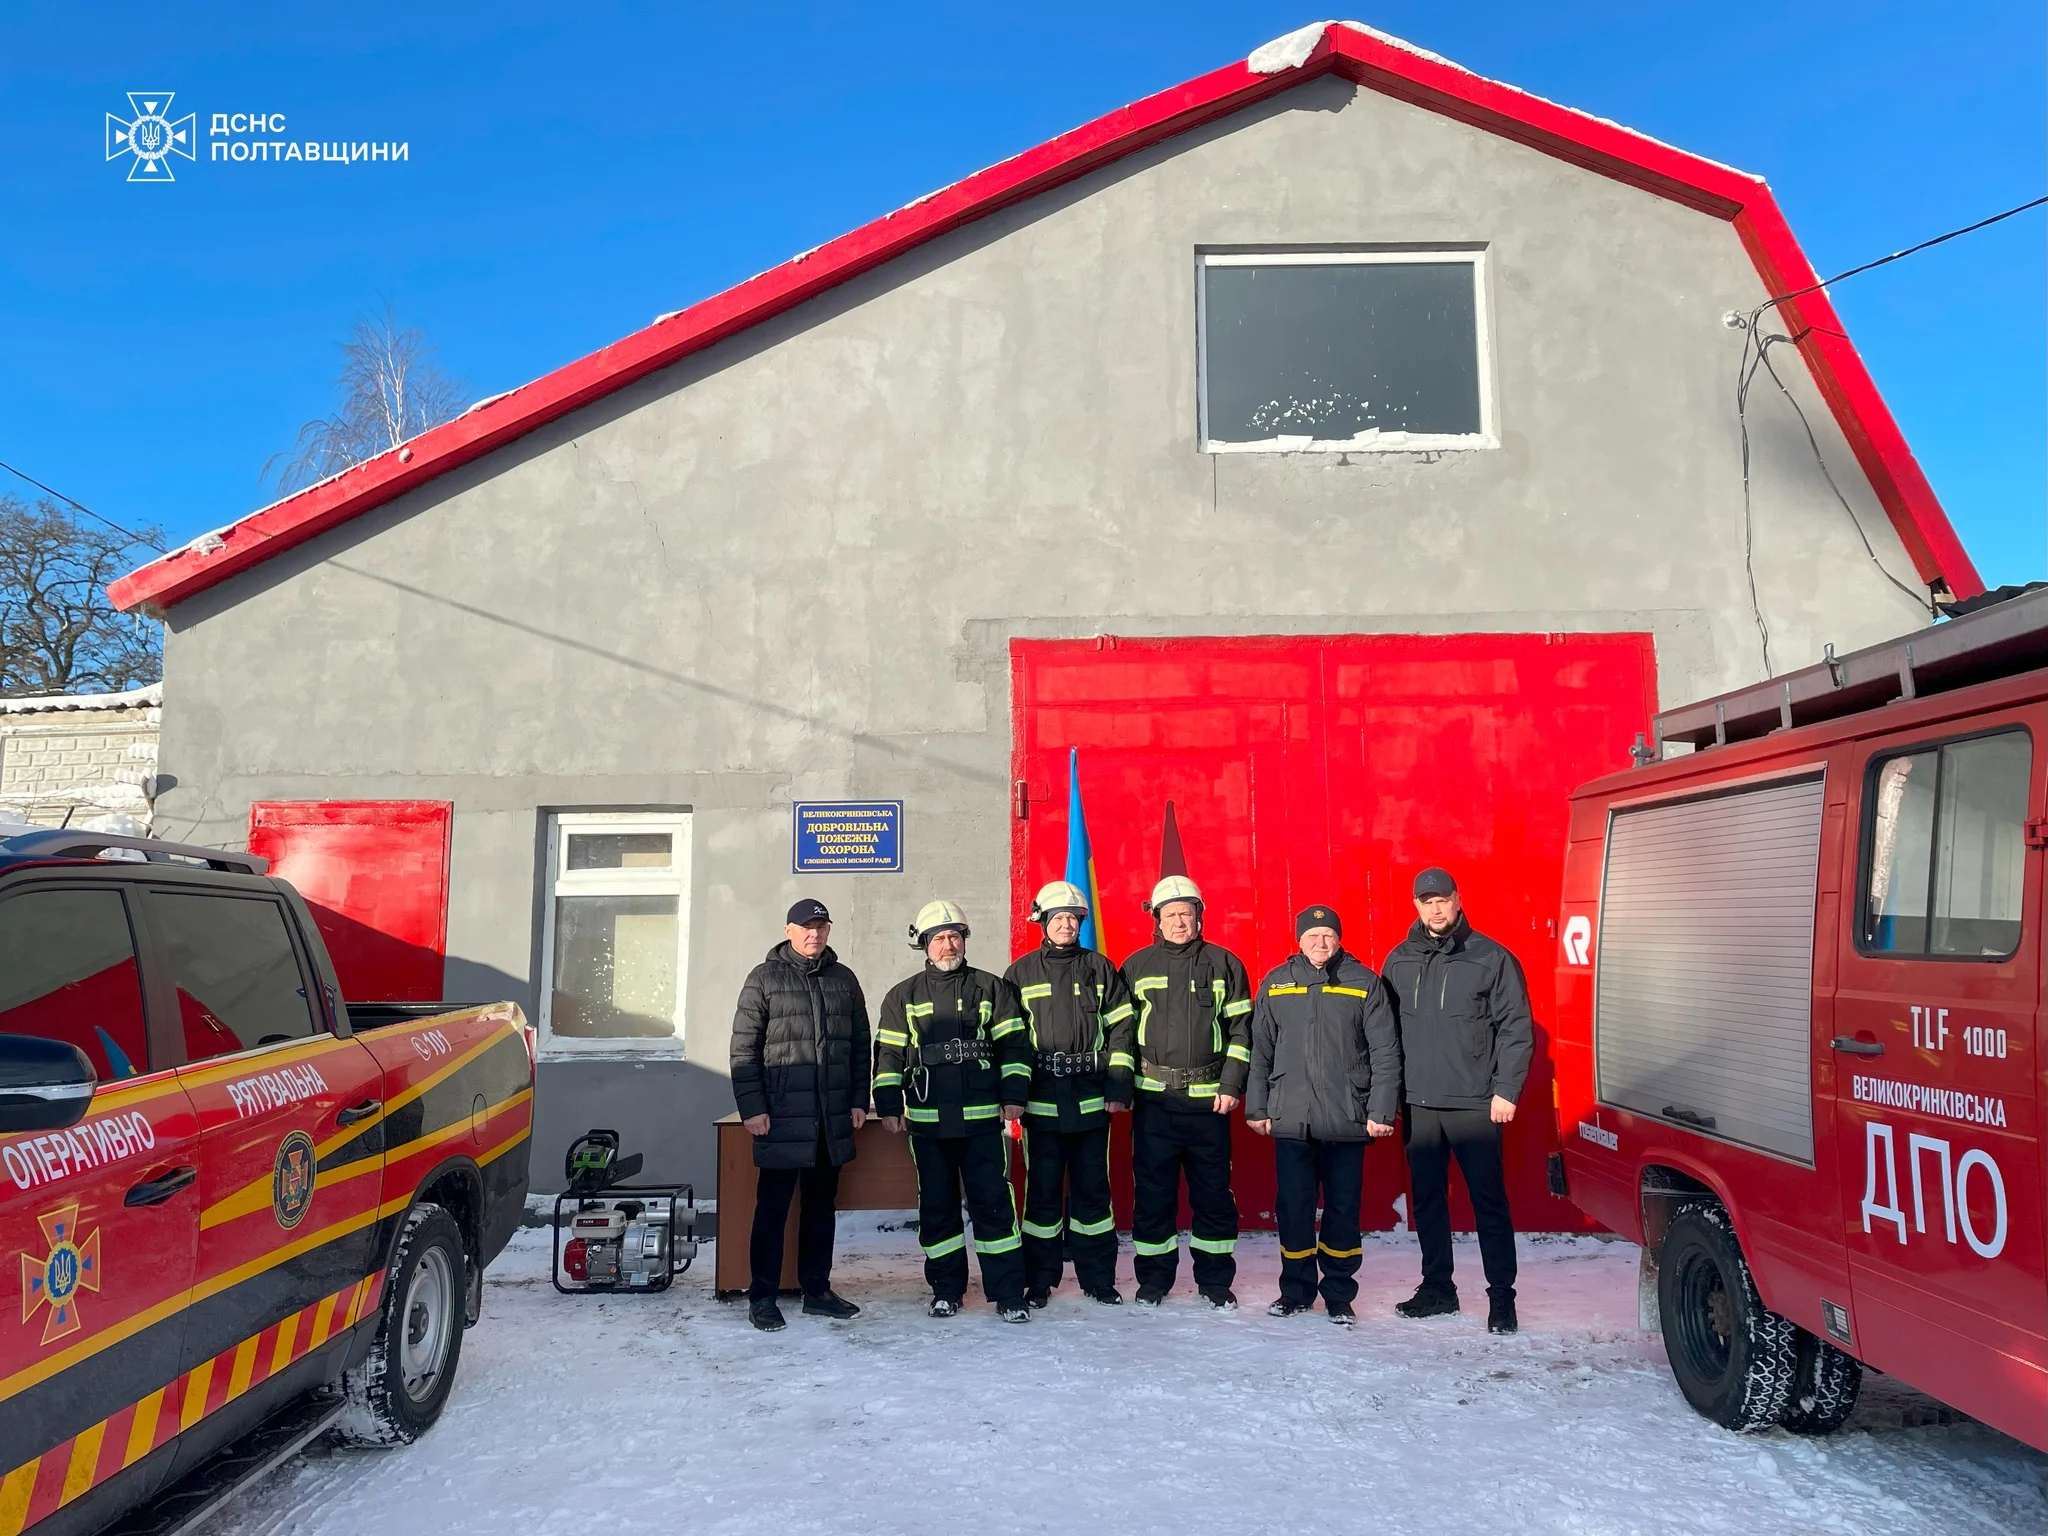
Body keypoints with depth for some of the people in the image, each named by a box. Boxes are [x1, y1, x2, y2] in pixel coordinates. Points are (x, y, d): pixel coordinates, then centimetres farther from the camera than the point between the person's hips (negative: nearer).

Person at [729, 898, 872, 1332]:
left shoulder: (844, 980, 11)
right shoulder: (765, 979, -2)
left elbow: (860, 1045, 14)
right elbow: (743, 1048, -4)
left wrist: (859, 1100, 7)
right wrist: (751, 1107, -10)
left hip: (833, 1119, 4)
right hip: (781, 1117, -4)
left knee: (822, 1207, 13)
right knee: (772, 1208, 2)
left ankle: (817, 1291, 23)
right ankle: (762, 1298, 12)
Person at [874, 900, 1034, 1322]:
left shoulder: (991, 988, 6)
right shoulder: (903, 997, 9)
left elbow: (1014, 1045, 5)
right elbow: (889, 1054, 9)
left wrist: (1013, 1095, -3)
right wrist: (888, 1105, 1)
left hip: (982, 1118, -1)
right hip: (927, 1122, 2)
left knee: (993, 1203, -2)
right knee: (936, 1206, 9)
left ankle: (1008, 1294, 4)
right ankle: (946, 1290, 21)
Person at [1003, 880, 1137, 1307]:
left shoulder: (1099, 968, 8)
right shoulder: (1021, 973, 7)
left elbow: (1122, 1026, 6)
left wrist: (1118, 1083, -1)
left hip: (1092, 1100, 1)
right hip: (1041, 1100, 0)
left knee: (1092, 1189, 7)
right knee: (1042, 1190, 4)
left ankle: (1098, 1280, 17)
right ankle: (1038, 1281, 15)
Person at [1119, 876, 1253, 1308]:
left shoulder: (1224, 964, 4)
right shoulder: (1137, 967, 6)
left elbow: (1241, 1029, 4)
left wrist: (1231, 1085, -4)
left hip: (1208, 1099, 0)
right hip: (1153, 1099, 1)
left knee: (1213, 1193, 6)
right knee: (1152, 1192, 5)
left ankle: (1215, 1280, 19)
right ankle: (1153, 1277, 19)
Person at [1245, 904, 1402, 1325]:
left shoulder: (1364, 982, 0)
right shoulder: (1276, 983, 5)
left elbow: (1385, 1052, -1)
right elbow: (1260, 1050, 9)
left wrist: (1381, 1110, -6)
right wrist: (1257, 1108, 7)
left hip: (1347, 1119, -1)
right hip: (1290, 1117, 2)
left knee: (1344, 1209, 7)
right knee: (1292, 1208, 7)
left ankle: (1339, 1296, 22)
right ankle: (1295, 1292, 23)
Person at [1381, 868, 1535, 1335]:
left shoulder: (1491, 958, -4)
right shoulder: (1399, 961, 8)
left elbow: (1516, 1028, -4)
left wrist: (1505, 1090, -9)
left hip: (1473, 1104, -4)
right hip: (1417, 1103, 4)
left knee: (1489, 1200, 0)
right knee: (1426, 1198, 12)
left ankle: (1501, 1297, 11)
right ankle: (1437, 1287, 25)